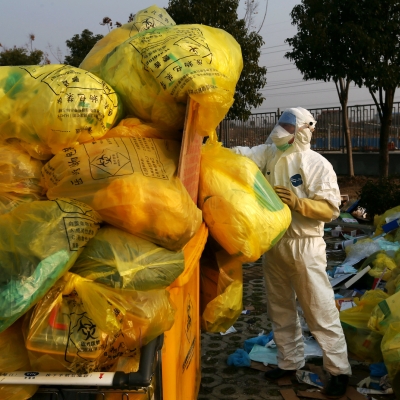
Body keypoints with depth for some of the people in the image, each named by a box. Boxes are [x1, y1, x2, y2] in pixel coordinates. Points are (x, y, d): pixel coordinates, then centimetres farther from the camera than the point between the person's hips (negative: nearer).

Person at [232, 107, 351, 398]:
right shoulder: (269, 154, 3)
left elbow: (331, 209, -14)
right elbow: (237, 155, -4)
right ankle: (290, 361, 33)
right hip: (273, 243, 6)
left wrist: (297, 202, -28)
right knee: (280, 308, 17)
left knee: (320, 311, 1)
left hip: (305, 246, -6)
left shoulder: (318, 164, -11)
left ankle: (339, 370, 16)